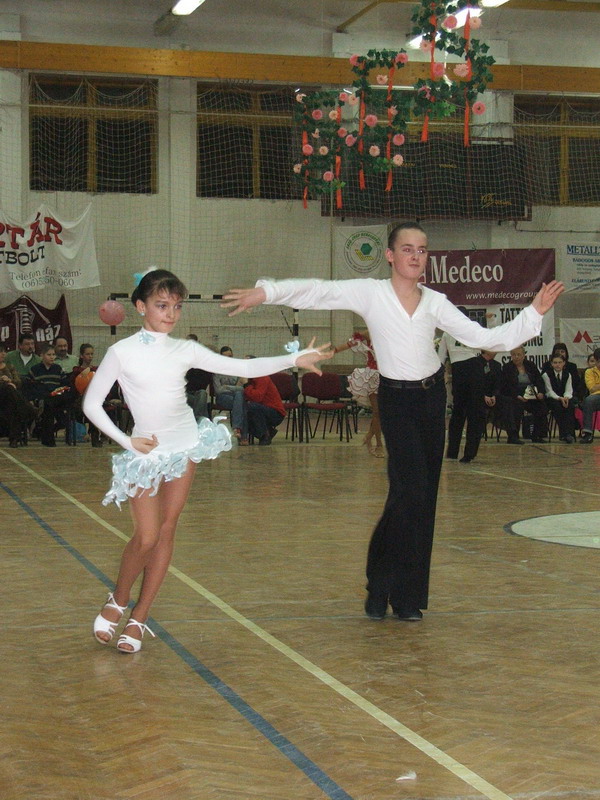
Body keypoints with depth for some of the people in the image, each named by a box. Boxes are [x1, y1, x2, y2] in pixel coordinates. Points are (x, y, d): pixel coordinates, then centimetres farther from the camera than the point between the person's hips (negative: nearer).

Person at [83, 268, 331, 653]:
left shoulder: (186, 350, 1)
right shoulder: (122, 352, -8)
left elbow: (242, 368, -2)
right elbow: (92, 404, -3)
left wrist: (294, 360, -10)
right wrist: (126, 441, -10)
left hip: (185, 445, 3)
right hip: (146, 450, -3)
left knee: (166, 531, 4)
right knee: (146, 537, -8)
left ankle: (140, 618, 14)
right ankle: (117, 602, 19)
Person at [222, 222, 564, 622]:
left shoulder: (436, 302, 3)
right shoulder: (371, 293, -6)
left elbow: (483, 337, 2)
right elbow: (318, 291, -14)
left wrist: (534, 312, -4)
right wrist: (264, 292, -25)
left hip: (432, 397, 4)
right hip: (397, 399, -4)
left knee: (424, 497, 5)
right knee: (410, 490, -17)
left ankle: (408, 595, 14)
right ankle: (381, 585, 1)